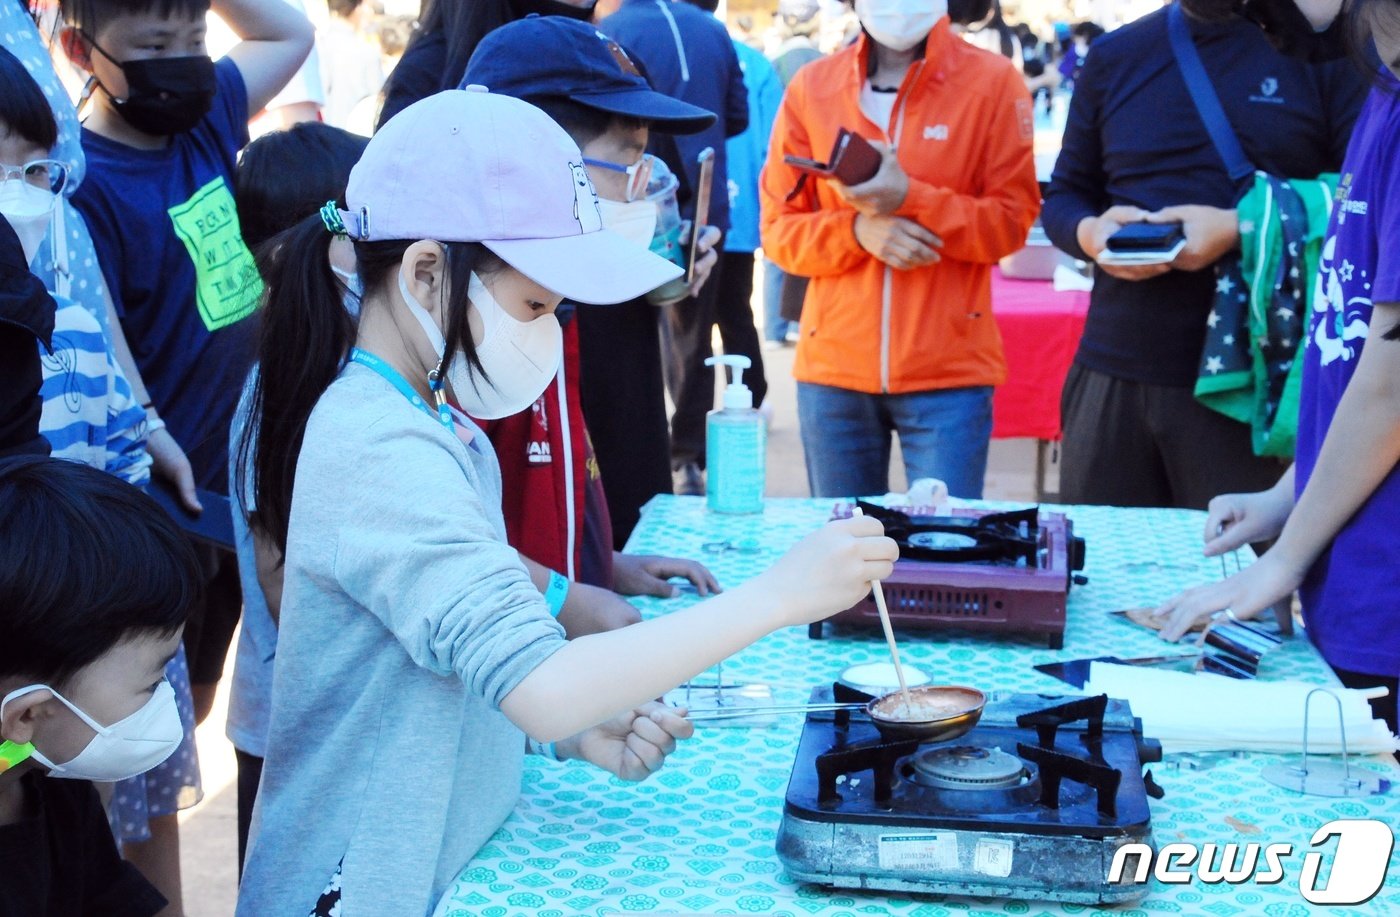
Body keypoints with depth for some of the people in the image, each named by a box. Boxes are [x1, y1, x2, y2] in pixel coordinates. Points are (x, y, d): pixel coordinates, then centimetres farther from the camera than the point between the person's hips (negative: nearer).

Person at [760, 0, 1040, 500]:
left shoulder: (993, 81, 0)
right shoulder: (811, 85, 6)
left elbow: (1012, 222, -2)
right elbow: (779, 228, 6)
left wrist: (910, 199, -16)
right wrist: (857, 230, -13)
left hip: (949, 368, -2)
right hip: (833, 366, 2)